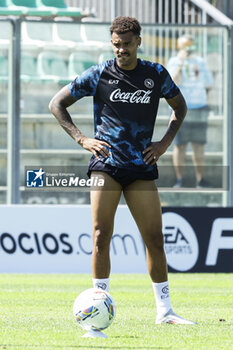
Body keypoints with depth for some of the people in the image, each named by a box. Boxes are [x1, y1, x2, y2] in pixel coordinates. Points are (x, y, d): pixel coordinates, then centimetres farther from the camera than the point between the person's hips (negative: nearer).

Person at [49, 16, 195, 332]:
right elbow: (57, 104, 7)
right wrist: (81, 139, -2)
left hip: (142, 166, 2)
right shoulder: (99, 75, 0)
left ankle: (164, 310, 7)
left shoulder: (156, 74, 6)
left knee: (154, 238, 0)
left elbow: (180, 107, 22)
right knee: (101, 235, -10)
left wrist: (165, 142, 7)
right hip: (106, 163, -2)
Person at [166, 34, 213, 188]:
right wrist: (180, 64, -18)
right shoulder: (173, 62, 2)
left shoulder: (201, 62, 13)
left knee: (199, 145, 4)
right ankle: (180, 180, 0)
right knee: (180, 145, -4)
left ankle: (200, 180, 8)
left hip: (199, 108, 3)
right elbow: (174, 82, -14)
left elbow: (208, 84, 17)